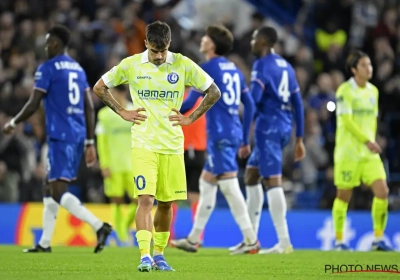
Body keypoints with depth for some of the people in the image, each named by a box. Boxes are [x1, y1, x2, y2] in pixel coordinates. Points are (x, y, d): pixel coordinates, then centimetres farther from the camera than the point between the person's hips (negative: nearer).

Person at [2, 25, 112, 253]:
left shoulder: (47, 69, -6)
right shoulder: (78, 69, 17)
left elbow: (34, 105, -9)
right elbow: (90, 109, 15)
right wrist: (90, 143, 17)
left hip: (60, 136, -8)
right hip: (79, 135, 8)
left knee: (59, 192, -11)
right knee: (51, 189, 16)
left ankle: (99, 226, -26)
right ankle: (45, 243, 18)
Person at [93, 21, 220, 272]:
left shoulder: (183, 65, -2)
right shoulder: (131, 65, -2)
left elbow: (214, 92, 6)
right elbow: (100, 87, 10)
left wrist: (191, 118, 1)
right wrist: (122, 112, 2)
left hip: (172, 145, 2)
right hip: (144, 144, -2)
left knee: (166, 202, 8)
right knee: (145, 199, -15)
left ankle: (159, 254, 23)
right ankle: (145, 256, -19)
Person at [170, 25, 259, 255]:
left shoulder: (208, 69, -8)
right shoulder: (234, 70, 16)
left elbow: (190, 103, -9)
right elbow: (250, 105, 16)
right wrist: (245, 140, 22)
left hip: (220, 135, -8)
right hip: (234, 135, 8)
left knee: (229, 186, -8)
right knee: (207, 182, 13)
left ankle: (251, 241, -11)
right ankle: (194, 239, 16)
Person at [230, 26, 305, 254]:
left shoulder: (262, 65, -8)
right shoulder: (286, 66, 17)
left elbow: (254, 98, -20)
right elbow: (298, 104, 17)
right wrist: (299, 139, 20)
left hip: (268, 126, -9)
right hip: (284, 127, 9)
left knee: (273, 181, -9)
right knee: (251, 175, 18)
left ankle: (284, 242, -13)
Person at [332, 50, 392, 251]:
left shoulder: (373, 91, 11)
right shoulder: (345, 90, -10)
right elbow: (347, 120, -17)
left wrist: (371, 141, 13)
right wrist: (366, 141, -24)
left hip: (369, 152, 6)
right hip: (348, 152, -6)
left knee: (382, 191, -7)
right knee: (344, 195, 1)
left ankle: (378, 238, 2)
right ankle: (339, 240, 13)